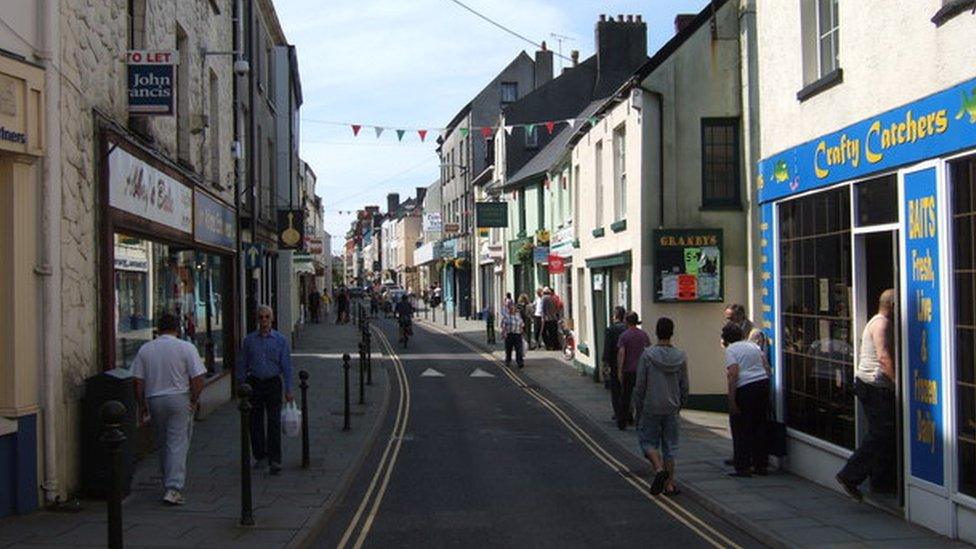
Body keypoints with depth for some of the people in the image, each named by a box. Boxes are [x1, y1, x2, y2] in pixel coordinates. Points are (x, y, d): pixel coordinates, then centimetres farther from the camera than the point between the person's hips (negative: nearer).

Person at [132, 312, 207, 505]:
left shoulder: (145, 349, 3)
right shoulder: (186, 348, -7)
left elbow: (138, 381, 3)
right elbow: (198, 378, -11)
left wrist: (142, 405, 11)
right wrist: (194, 400, 0)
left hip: (154, 401, 3)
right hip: (179, 399, -3)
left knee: (163, 444, 16)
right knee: (178, 444, -3)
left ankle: (168, 484, 25)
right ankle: (173, 488, -12)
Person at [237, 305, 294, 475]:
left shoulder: (280, 340, 2)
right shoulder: (249, 340, 5)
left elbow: (286, 366, 1)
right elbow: (242, 365, 9)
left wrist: (288, 390, -3)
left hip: (273, 383, -2)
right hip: (254, 383, 2)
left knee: (274, 423, -6)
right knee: (255, 423, 7)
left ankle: (274, 461, -5)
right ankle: (260, 456, 21)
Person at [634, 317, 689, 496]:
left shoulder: (647, 355, -11)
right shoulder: (680, 357, -1)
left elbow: (640, 385, -8)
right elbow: (684, 386, 5)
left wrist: (637, 408, 3)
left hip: (651, 408, -3)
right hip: (671, 409, 3)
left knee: (648, 441, 10)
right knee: (670, 446, 10)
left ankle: (659, 468, -14)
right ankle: (669, 484, 11)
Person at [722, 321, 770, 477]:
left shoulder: (730, 350, -6)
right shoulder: (753, 345, 16)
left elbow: (733, 375, -17)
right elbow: (767, 367, 14)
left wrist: (731, 400, -16)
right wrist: (766, 387, 19)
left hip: (745, 389, -7)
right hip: (763, 383, 7)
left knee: (741, 430, 2)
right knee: (760, 427, 15)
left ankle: (743, 468, 2)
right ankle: (761, 465, 20)